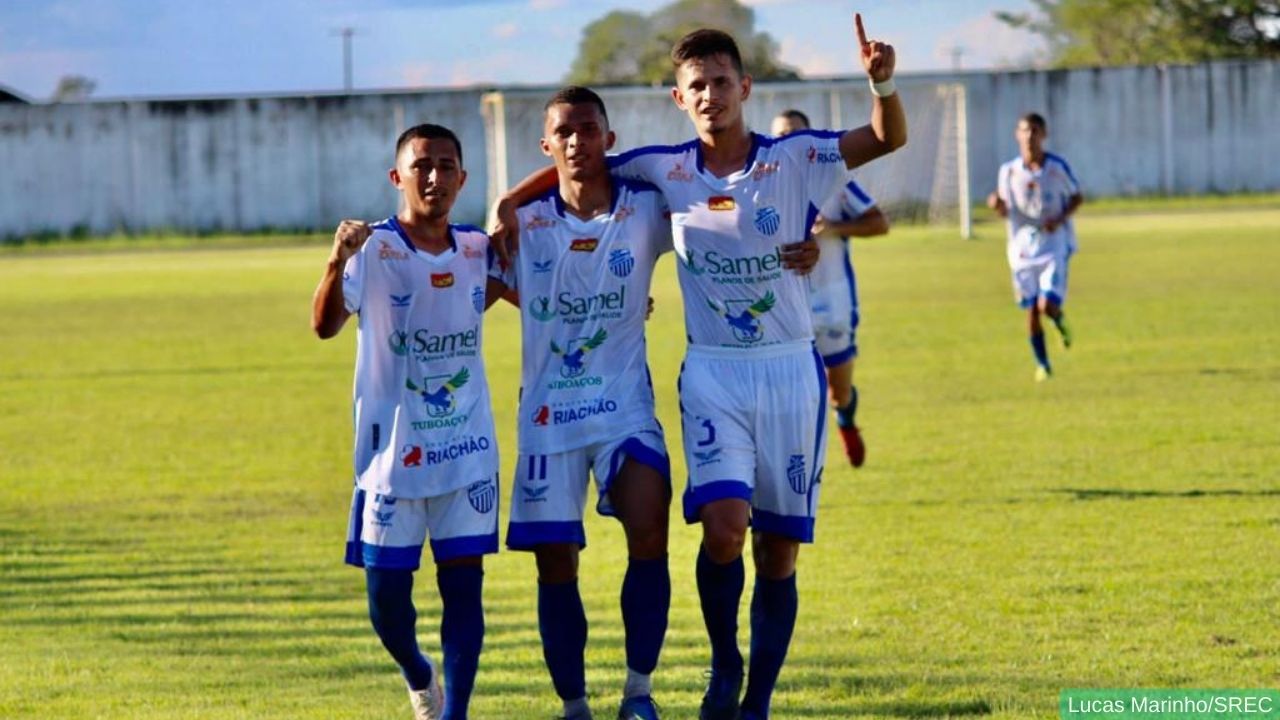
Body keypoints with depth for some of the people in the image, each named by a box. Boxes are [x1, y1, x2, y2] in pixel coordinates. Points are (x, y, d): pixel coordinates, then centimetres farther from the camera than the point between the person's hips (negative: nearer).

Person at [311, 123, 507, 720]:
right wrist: (338, 261, -45)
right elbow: (325, 325, -27)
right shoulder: (374, 250, -11)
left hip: (467, 447, 3)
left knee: (463, 581, -4)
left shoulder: (477, 248, 3)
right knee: (386, 592, 3)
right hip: (393, 448, -3)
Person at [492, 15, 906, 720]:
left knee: (778, 548, 3)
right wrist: (509, 202, 2)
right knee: (724, 524, -19)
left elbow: (887, 138, -15)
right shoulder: (667, 168, 0)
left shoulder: (793, 158, -6)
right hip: (712, 373, 0)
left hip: (789, 371, 0)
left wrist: (881, 82, -34)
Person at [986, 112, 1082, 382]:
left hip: (1054, 245, -2)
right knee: (1031, 310, 3)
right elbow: (1004, 212, 8)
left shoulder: (1057, 167, -7)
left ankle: (1060, 321, 21)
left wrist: (1060, 218, -13)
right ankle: (1042, 364, 19)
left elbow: (1077, 197, 5)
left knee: (1047, 305, -15)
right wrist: (996, 204, -16)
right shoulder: (1008, 170, 0)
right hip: (1023, 247, 2)